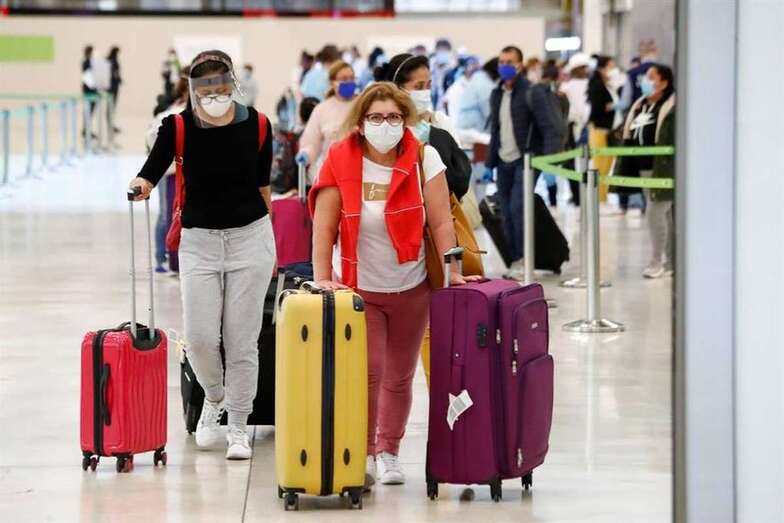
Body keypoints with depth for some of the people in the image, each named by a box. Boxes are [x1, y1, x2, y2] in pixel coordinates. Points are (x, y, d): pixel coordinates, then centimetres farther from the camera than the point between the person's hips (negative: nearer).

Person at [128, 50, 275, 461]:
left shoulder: (256, 125, -4)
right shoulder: (178, 127, -8)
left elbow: (262, 185, 7)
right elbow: (151, 172, -15)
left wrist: (271, 242, 15)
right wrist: (141, 185, -39)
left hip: (249, 237, 0)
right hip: (199, 241, 0)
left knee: (242, 341, 1)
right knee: (200, 338, -3)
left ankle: (238, 427, 14)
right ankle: (214, 397, 29)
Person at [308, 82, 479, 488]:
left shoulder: (423, 159, -9)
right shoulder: (340, 162, -10)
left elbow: (441, 222, -8)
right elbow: (324, 225, -10)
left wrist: (452, 272, -12)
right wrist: (322, 278, -17)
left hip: (410, 288, 2)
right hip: (358, 288, -2)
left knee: (399, 377, 12)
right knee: (368, 371, -13)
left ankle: (388, 453, 29)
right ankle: (360, 456, 0)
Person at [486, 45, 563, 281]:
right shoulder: (496, 95, 12)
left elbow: (549, 128, -13)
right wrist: (489, 162, 13)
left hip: (525, 160, -7)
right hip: (504, 162, 7)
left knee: (517, 208, -16)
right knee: (507, 214, 5)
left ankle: (523, 261, -8)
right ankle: (516, 262, 13)